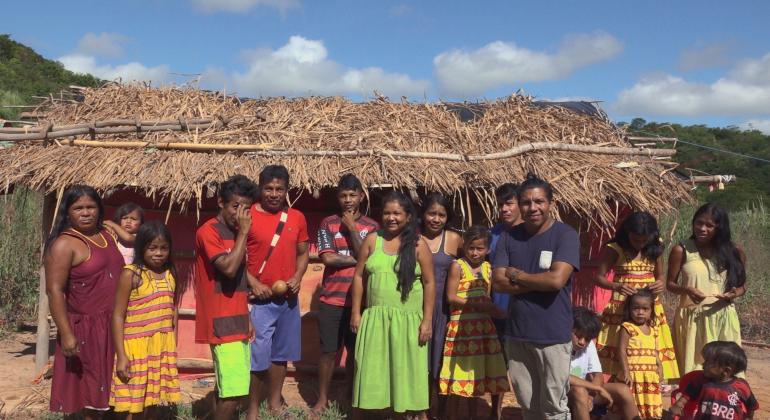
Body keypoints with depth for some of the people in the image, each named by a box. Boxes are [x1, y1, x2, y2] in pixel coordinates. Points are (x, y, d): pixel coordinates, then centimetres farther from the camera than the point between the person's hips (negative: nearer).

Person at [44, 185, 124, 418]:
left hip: (113, 324, 7)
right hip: (85, 327, -7)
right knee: (89, 385, 4)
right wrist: (66, 334, -24)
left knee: (104, 382, 15)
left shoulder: (107, 235, 9)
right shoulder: (64, 244, -13)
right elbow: (54, 290, -18)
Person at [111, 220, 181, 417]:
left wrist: (173, 347, 13)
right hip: (136, 348, -5)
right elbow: (118, 315, -10)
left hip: (163, 348, 5)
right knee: (135, 408, 2)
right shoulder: (131, 274, -10)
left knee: (152, 403, 13)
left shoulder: (170, 275, 6)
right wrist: (121, 355, -14)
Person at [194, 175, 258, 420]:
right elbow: (229, 268, -25)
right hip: (222, 324, -8)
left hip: (237, 322, 8)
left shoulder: (235, 233, 14)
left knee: (229, 389, 12)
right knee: (234, 391, -11)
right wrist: (244, 232, -17)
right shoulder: (208, 231, -11)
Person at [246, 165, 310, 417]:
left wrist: (297, 277, -3)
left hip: (288, 298, 5)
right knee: (257, 356, -2)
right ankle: (253, 409, 14)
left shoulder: (297, 217, 5)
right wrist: (253, 283, -15)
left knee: (281, 353, 15)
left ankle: (275, 403, 31)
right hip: (259, 299, -5)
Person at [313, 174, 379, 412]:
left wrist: (352, 228, -11)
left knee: (356, 351, 11)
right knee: (329, 351, 5)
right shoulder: (328, 224, 1)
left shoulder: (371, 227, 3)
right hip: (331, 300, -1)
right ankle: (323, 398, 20)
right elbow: (328, 258, -10)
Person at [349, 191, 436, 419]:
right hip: (375, 318, 1)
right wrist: (355, 312, 1)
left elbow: (429, 283, -2)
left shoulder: (418, 244, -2)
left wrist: (427, 320, -7)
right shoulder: (372, 240, 3)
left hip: (407, 320, -1)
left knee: (403, 371, 8)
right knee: (369, 369, 7)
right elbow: (358, 276, 6)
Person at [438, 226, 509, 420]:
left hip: (483, 325, 5)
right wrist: (479, 305, -18)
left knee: (476, 373, 11)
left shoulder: (487, 267, 10)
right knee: (459, 373, -1)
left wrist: (493, 309, -5)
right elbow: (451, 297, -13)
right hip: (461, 326, -5)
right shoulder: (458, 266, -7)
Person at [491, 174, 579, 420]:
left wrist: (517, 275, -7)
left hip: (553, 336, -4)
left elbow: (556, 279, -20)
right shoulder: (508, 237, 4)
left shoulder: (566, 235, -8)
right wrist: (540, 282, -14)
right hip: (516, 334, 4)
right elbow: (498, 282, -5)